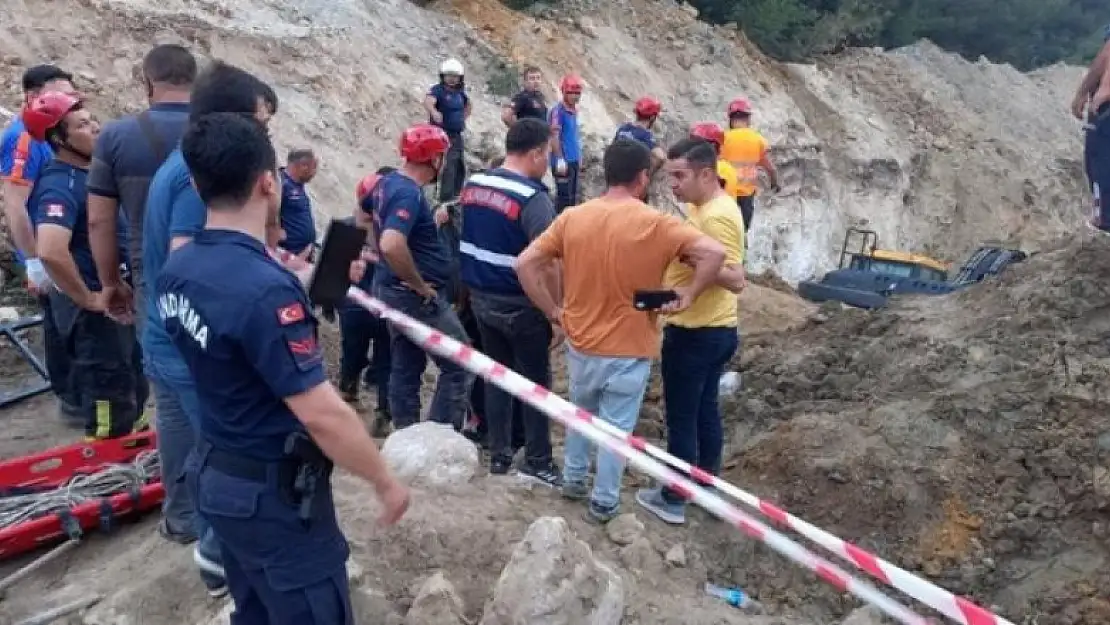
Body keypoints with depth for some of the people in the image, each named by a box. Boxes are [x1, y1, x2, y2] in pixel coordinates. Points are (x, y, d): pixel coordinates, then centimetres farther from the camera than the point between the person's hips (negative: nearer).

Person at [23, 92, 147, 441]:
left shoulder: (92, 171, 7)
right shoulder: (60, 185, -21)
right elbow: (51, 252, -38)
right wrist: (88, 300, -24)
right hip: (95, 311, -9)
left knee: (133, 395, 23)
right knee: (110, 410, 1)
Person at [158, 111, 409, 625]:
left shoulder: (175, 271, -1)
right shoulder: (264, 288, -28)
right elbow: (322, 415, -27)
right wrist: (384, 481, -14)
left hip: (217, 474, 9)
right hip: (274, 493, -8)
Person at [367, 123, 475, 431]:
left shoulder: (387, 182, 7)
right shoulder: (409, 193, -23)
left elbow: (365, 214, 27)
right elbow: (392, 245, -38)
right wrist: (420, 285, -24)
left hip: (393, 291, 10)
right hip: (417, 297, -10)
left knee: (406, 368, 16)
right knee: (459, 367, -1)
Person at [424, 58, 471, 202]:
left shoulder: (460, 92, 8)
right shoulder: (437, 89, -12)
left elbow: (467, 105, 30)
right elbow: (428, 101, -34)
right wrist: (434, 112, -54)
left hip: (457, 136, 8)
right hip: (443, 135, -7)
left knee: (460, 167, 15)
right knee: (448, 168, -16)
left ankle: (456, 196, 29)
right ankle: (446, 199, -13)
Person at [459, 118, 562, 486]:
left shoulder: (473, 185, 3)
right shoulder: (532, 198, -20)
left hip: (482, 299, 7)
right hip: (521, 305, -7)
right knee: (535, 382, 8)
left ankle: (499, 455, 24)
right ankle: (537, 461, 17)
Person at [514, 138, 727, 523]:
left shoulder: (572, 218, -5)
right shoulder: (655, 224, -16)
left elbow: (525, 263, -7)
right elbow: (714, 253, -24)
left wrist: (553, 310, -1)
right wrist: (688, 294, -13)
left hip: (580, 343, 4)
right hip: (629, 350, -4)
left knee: (581, 412, 27)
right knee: (616, 427, 12)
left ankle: (573, 479, 41)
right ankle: (604, 502, 24)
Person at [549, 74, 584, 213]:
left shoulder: (574, 110, 12)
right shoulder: (557, 110, -13)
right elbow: (554, 136, -16)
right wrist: (560, 159, -20)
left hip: (574, 160, 8)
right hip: (564, 160, -8)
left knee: (573, 196, 14)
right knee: (564, 195, -6)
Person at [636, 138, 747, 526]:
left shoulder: (716, 217, -23)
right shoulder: (706, 207, 8)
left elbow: (736, 280, -28)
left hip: (695, 333, -10)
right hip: (713, 330, 10)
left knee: (681, 417, 3)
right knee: (705, 409, 20)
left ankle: (673, 500, 16)